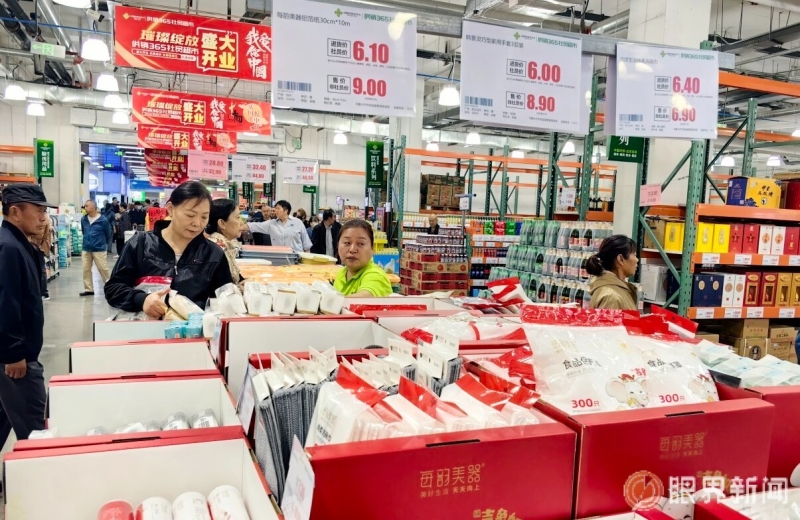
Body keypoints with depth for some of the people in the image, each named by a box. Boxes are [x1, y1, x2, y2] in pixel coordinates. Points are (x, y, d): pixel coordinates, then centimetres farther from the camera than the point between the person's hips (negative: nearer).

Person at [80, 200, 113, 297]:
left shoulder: (103, 220, -11)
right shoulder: (83, 219, 2)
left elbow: (108, 234, 2)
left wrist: (104, 245, 13)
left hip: (99, 249, -5)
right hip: (86, 249, 5)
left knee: (103, 269, 0)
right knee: (86, 269, 8)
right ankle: (89, 289, 17)